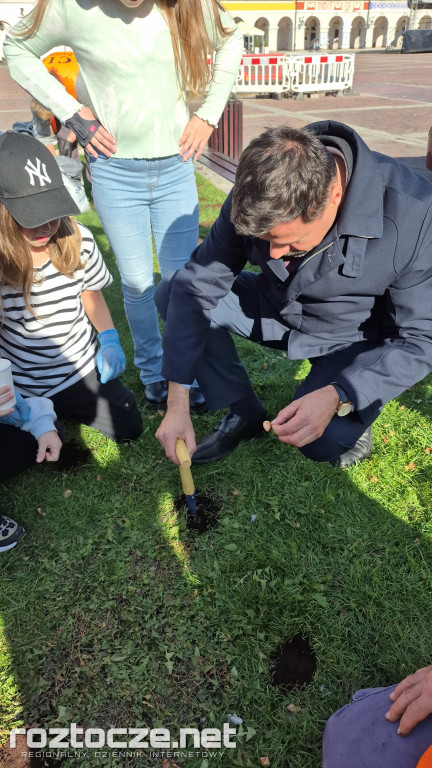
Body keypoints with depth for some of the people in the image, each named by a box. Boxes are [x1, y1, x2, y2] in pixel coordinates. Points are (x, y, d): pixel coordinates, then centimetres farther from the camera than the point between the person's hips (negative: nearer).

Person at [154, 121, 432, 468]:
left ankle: (350, 416, 8)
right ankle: (244, 413, 0)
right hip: (276, 307, 5)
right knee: (171, 292, -11)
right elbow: (197, 285, -17)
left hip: (354, 338, -4)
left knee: (322, 441, -31)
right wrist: (177, 401, -21)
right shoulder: (254, 198, -20)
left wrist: (338, 397, -37)